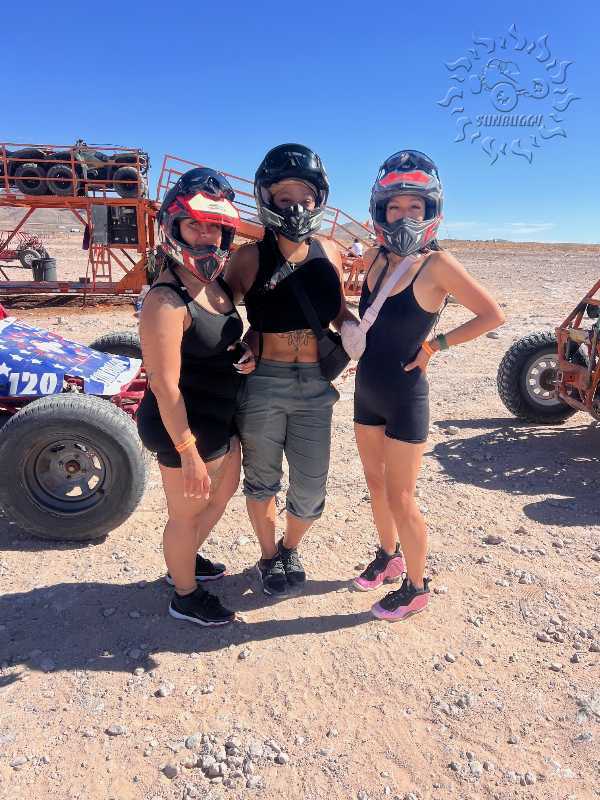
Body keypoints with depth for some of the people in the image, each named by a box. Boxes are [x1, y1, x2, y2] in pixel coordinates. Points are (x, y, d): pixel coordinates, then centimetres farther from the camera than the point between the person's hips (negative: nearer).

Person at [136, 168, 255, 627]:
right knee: (187, 512, 11)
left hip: (222, 418, 9)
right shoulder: (167, 299, -24)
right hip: (184, 427, -9)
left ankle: (186, 559, 52)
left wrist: (245, 355, -4)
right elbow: (165, 385, -25)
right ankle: (186, 597, 37)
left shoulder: (219, 284, 3)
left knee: (224, 490, 27)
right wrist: (188, 453, -23)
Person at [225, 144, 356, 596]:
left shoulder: (329, 253, 3)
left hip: (315, 386, 3)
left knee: (310, 491, 9)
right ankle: (269, 557, 42)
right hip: (262, 384, -2)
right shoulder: (250, 258, -7)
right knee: (262, 481, 15)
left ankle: (290, 548, 42)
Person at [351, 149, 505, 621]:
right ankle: (389, 556, 42)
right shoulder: (375, 257, 1)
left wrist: (435, 345, -13)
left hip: (406, 396, -6)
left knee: (400, 497, 3)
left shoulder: (437, 264, -16)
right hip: (367, 387, 7)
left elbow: (493, 315, -13)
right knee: (375, 483, 19)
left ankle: (416, 588, 24)